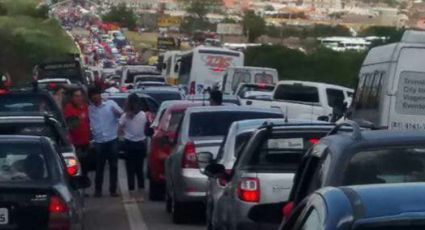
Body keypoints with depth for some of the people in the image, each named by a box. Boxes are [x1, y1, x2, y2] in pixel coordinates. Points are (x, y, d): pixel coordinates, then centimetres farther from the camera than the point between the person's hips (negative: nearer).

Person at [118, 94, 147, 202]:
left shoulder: (125, 116, -12)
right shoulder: (143, 115, -3)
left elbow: (119, 131, -5)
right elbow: (145, 129, 8)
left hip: (130, 144, -3)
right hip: (141, 143, 3)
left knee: (130, 170, 3)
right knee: (140, 170, 12)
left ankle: (132, 195, 1)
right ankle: (140, 195, 13)